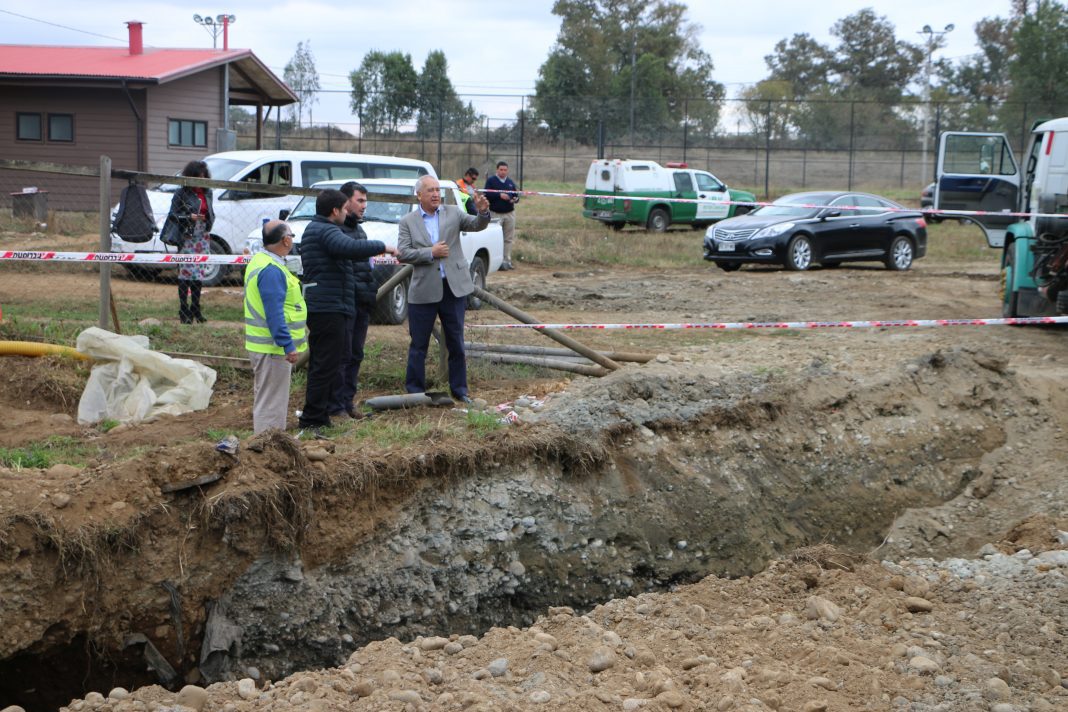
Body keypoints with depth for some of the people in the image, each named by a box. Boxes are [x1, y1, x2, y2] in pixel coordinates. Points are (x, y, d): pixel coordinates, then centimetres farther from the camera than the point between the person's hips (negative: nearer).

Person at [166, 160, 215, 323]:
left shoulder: (207, 193, 12)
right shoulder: (182, 193, -5)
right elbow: (172, 215, -7)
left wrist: (209, 219, 3)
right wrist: (189, 217, -18)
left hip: (202, 238, 6)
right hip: (187, 238, -6)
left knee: (199, 272, 8)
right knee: (186, 272, -7)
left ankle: (196, 310, 15)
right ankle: (184, 311, -4)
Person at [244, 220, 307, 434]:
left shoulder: (260, 261, 12)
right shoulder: (271, 270, -21)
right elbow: (274, 313, -26)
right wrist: (288, 346, -25)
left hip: (263, 345, 11)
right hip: (273, 347, -11)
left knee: (266, 398, 19)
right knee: (271, 400, -5)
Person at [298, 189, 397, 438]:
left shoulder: (313, 229, 20)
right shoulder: (326, 231, -15)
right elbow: (352, 247, -33)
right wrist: (383, 247, -23)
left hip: (319, 306, 11)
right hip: (330, 307, -11)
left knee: (323, 364, 16)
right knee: (326, 366, -8)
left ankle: (320, 417, 22)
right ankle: (311, 420, -7)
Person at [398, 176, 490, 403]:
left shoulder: (452, 213, 6)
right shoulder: (408, 221, 1)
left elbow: (476, 225, -6)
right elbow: (402, 253, -7)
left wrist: (483, 212, -27)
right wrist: (430, 253, -16)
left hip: (453, 287, 2)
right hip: (423, 291, -1)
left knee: (456, 342, 9)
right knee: (419, 344, 6)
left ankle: (459, 388, 18)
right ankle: (415, 389, 15)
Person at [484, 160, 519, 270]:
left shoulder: (510, 182, 16)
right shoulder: (491, 181, 1)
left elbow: (516, 195, 18)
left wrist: (515, 199, -5)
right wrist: (499, 195, -19)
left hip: (509, 213, 5)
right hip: (496, 214, -5)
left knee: (509, 239, 6)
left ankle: (507, 260, 11)